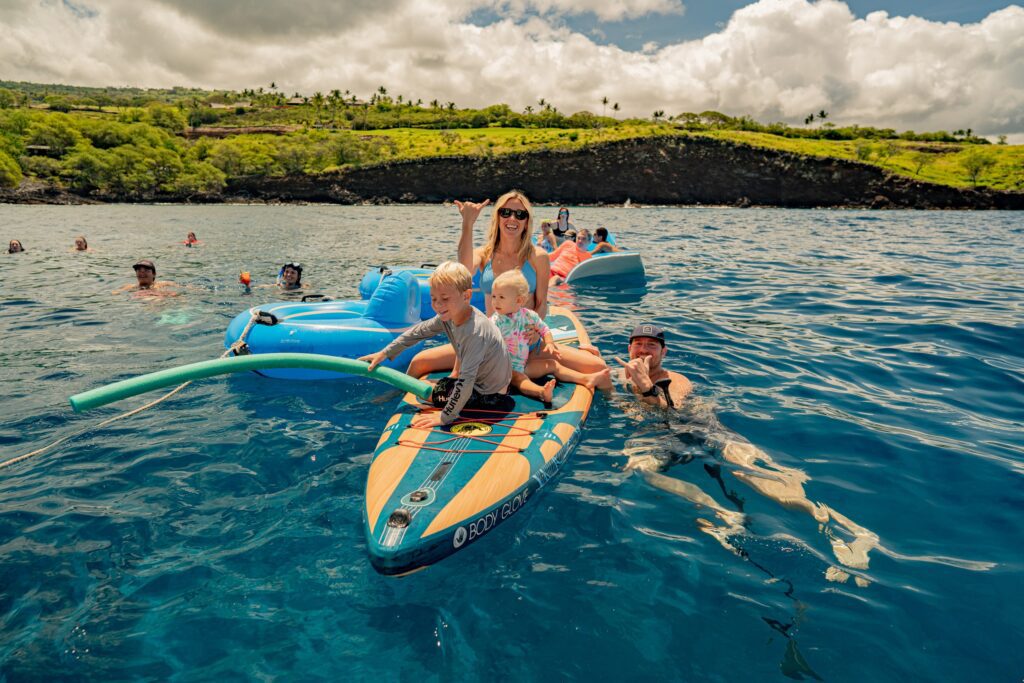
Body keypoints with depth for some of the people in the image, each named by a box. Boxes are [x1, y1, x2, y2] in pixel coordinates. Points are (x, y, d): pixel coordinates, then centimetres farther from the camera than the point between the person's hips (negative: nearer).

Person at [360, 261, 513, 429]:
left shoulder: (475, 331, -35)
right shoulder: (450, 315, -9)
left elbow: (466, 379, -35)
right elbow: (418, 331, 4)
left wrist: (445, 417, -31)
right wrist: (385, 353, 4)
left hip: (490, 394, -8)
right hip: (477, 379, 8)